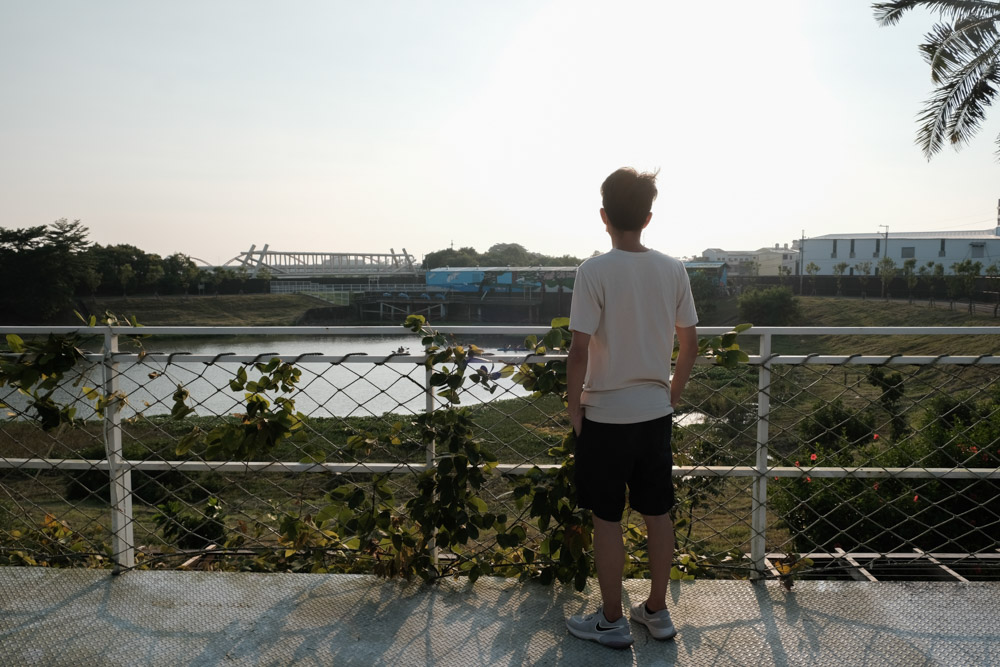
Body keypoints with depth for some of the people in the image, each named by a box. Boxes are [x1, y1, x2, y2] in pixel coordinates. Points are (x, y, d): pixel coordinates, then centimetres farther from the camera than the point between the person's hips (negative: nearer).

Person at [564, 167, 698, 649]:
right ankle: (657, 611, 31)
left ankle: (611, 621, 22)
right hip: (656, 412, 5)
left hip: (606, 414, -5)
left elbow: (580, 349, -17)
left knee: (607, 518, 8)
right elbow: (690, 344, 5)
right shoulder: (672, 270, 0)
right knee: (657, 512, 16)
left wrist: (574, 407, -5)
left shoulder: (594, 271, -15)